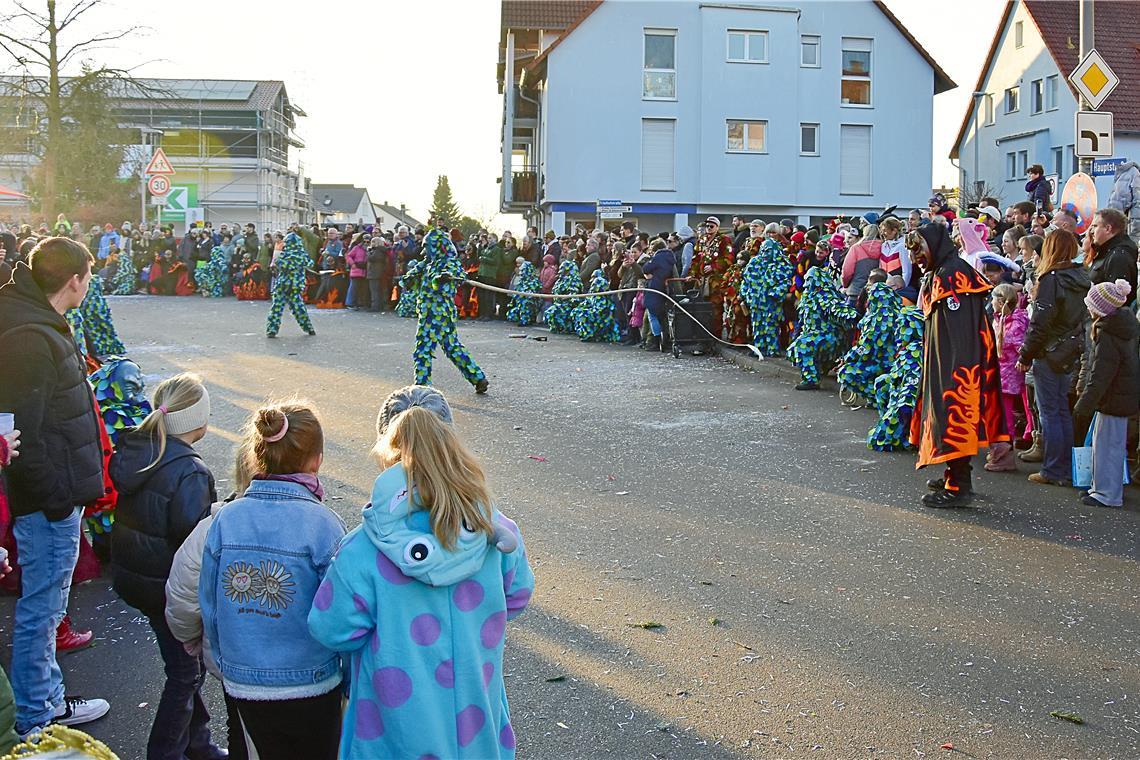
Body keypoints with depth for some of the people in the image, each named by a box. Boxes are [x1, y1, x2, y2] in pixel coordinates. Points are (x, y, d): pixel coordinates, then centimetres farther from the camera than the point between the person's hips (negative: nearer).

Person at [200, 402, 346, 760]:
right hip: (311, 687, -3)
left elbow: (210, 607, 0)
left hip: (242, 687, 3)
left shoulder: (225, 520, -8)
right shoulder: (322, 524, -19)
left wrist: (227, 667, 16)